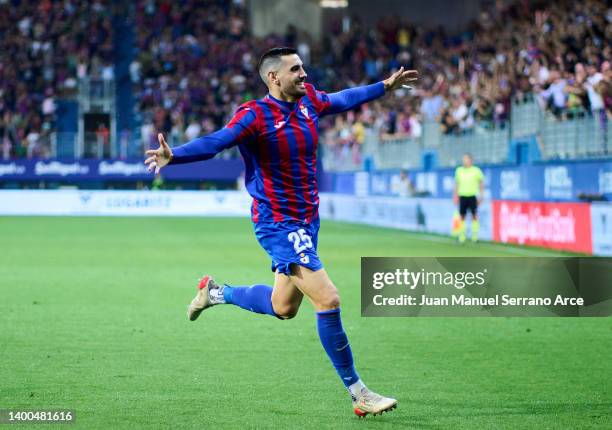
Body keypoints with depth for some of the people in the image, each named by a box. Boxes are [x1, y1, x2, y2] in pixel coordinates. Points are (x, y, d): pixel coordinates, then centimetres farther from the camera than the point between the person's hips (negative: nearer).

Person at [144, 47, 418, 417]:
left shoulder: (309, 102, 4)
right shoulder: (255, 115, -18)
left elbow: (345, 99, 24)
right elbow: (215, 142, -30)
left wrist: (387, 85, 35)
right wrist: (173, 155, -47)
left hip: (307, 220, 8)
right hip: (278, 224, -8)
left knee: (283, 307, 19)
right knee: (328, 300, -15)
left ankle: (216, 293, 43)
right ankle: (358, 393, -7)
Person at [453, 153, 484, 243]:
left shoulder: (476, 171, -1)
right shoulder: (459, 170, 9)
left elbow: (481, 183, 5)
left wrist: (481, 196, -1)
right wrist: (455, 195, 12)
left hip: (472, 196, -3)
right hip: (462, 196, 3)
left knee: (474, 216, -5)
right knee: (462, 216, 2)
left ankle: (475, 236, -1)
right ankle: (462, 236, 7)